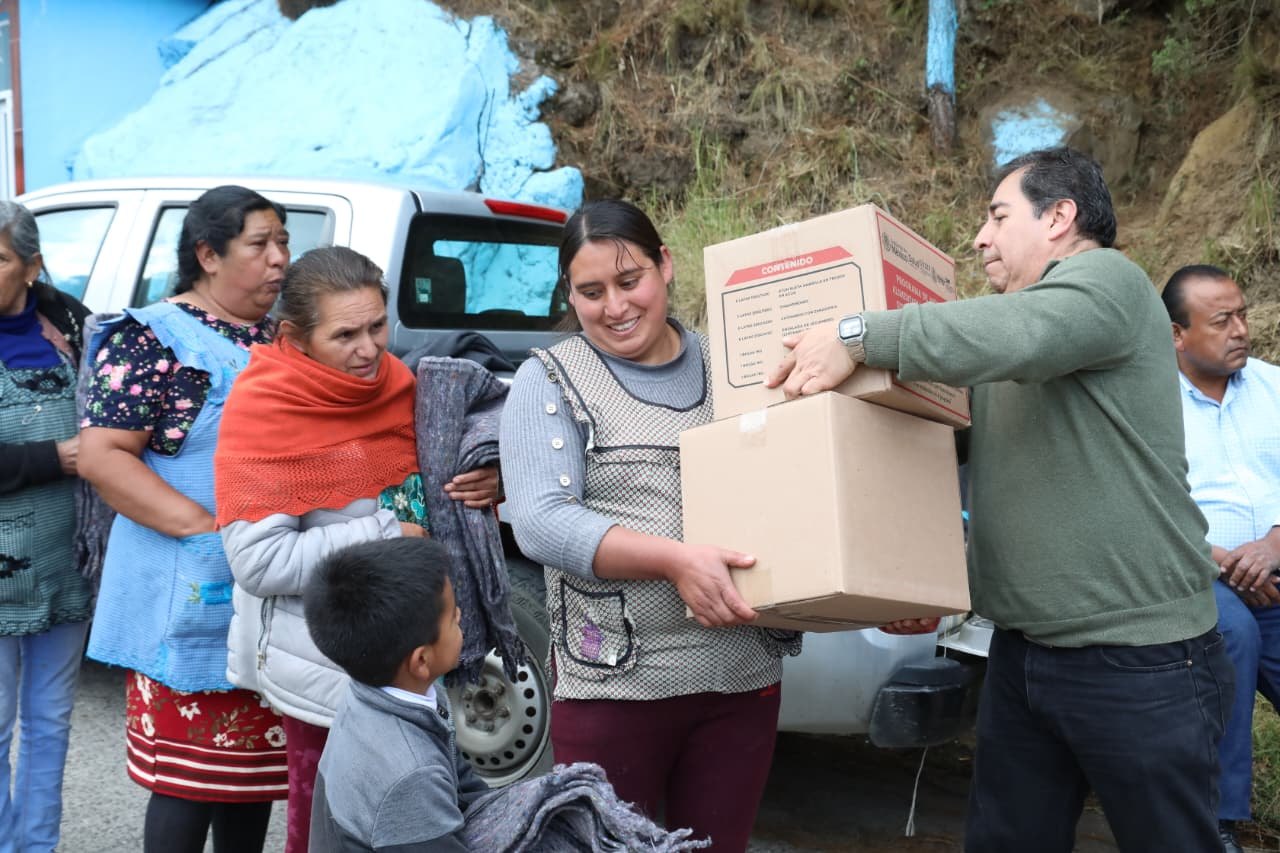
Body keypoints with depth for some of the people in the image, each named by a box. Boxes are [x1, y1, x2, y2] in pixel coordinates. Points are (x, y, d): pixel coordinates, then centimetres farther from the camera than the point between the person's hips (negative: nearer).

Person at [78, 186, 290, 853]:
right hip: (195, 604, -6)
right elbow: (101, 454, -14)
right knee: (189, 774, 1)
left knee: (256, 763, 14)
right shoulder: (151, 338, -6)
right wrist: (208, 528, -22)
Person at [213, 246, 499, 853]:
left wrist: (483, 485, -8)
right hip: (324, 662, -5)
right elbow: (258, 562, -20)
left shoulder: (396, 385, 1)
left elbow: (428, 494, 15)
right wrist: (385, 539, -19)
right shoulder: (262, 409, -15)